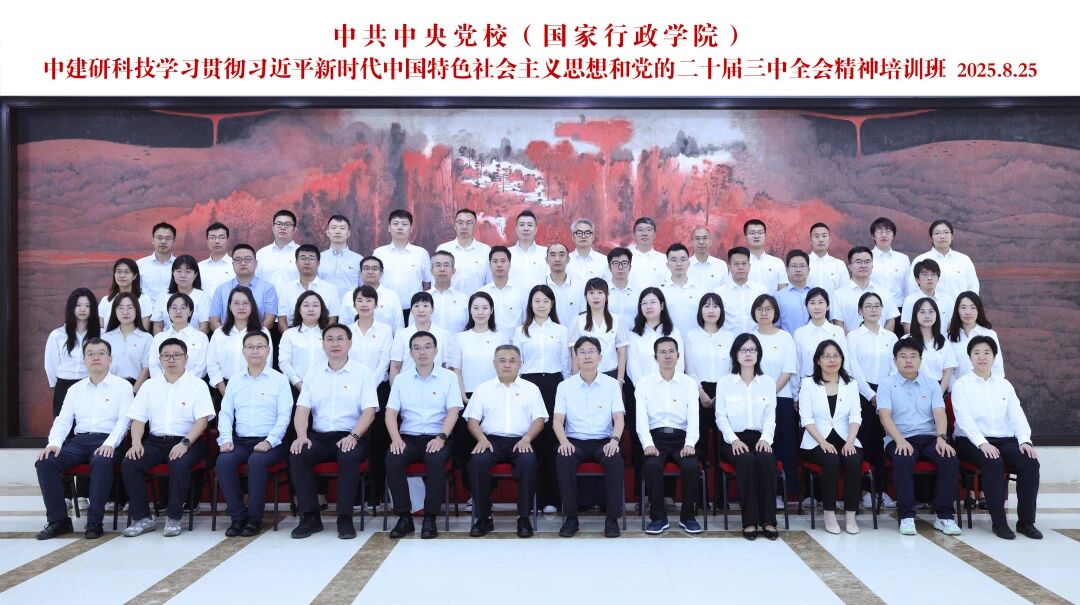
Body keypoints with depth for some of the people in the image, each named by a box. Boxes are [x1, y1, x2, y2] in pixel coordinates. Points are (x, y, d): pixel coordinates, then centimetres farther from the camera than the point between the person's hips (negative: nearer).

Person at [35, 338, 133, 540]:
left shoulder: (122, 386, 7)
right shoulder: (75, 389, 21)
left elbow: (124, 419, -3)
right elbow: (63, 420, 13)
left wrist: (110, 443, -20)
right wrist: (54, 443, -7)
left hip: (106, 441, -5)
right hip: (79, 440, 5)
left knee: (101, 461, -37)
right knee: (45, 462, -21)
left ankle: (94, 522, -28)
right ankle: (58, 520, -12)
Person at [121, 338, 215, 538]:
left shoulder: (198, 385, 3)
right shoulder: (150, 386, 15)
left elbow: (202, 420, -6)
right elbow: (138, 419, 11)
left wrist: (185, 443, -20)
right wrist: (136, 443, -8)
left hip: (187, 441, -4)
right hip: (155, 441, 4)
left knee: (179, 464, -34)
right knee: (129, 464, -21)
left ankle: (173, 518, -18)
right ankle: (142, 518, -10)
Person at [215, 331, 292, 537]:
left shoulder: (279, 380, 5)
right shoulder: (235, 381, 18)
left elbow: (284, 416, -2)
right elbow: (225, 413, 13)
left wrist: (270, 441, -15)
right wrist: (226, 439, -4)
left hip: (268, 442, -3)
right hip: (240, 441, 4)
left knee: (256, 461, -34)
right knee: (223, 461, -26)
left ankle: (254, 518, -19)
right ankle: (237, 516, -14)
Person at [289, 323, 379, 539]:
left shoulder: (362, 373, 4)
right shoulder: (313, 375, 14)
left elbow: (369, 411, -5)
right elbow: (302, 410, 6)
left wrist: (353, 436, -21)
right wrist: (302, 436, -13)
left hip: (350, 437, -3)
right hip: (319, 437, 3)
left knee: (349, 456, -35)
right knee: (297, 454, -26)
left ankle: (345, 518, -22)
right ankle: (310, 516, -14)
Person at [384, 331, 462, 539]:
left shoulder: (448, 377, 7)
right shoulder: (401, 379, 13)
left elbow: (453, 411, -2)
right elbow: (391, 412, 6)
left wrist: (441, 437, -17)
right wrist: (396, 438, -12)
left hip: (436, 438, -2)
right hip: (408, 437, 2)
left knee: (436, 459, -34)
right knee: (392, 459, -29)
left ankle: (430, 518, -21)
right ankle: (404, 517, -17)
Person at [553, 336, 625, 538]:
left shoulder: (611, 384, 8)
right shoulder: (565, 386, 8)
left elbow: (619, 417, -1)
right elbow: (557, 419, 0)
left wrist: (614, 440, -20)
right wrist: (564, 441, -20)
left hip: (603, 441, 0)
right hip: (574, 441, 0)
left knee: (615, 460, -33)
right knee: (563, 460, -33)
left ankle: (612, 518, -20)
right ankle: (571, 517, -20)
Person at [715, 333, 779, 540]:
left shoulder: (768, 382, 14)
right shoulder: (724, 382, 8)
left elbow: (770, 415, 6)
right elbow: (721, 416, 2)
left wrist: (766, 438, -12)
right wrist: (733, 439, -14)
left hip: (759, 438, 2)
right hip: (734, 439, -1)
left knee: (766, 459, -32)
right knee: (746, 460, -34)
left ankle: (768, 520, -26)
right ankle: (749, 521, -28)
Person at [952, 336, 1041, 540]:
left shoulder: (1004, 384, 18)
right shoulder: (961, 384, 4)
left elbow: (1017, 415, 6)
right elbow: (964, 418, -9)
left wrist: (1025, 440, -13)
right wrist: (982, 443, -24)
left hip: (1005, 440, 4)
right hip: (972, 441, -4)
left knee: (1030, 462, -24)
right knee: (993, 462, -34)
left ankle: (1026, 521, -14)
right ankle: (998, 522, -24)